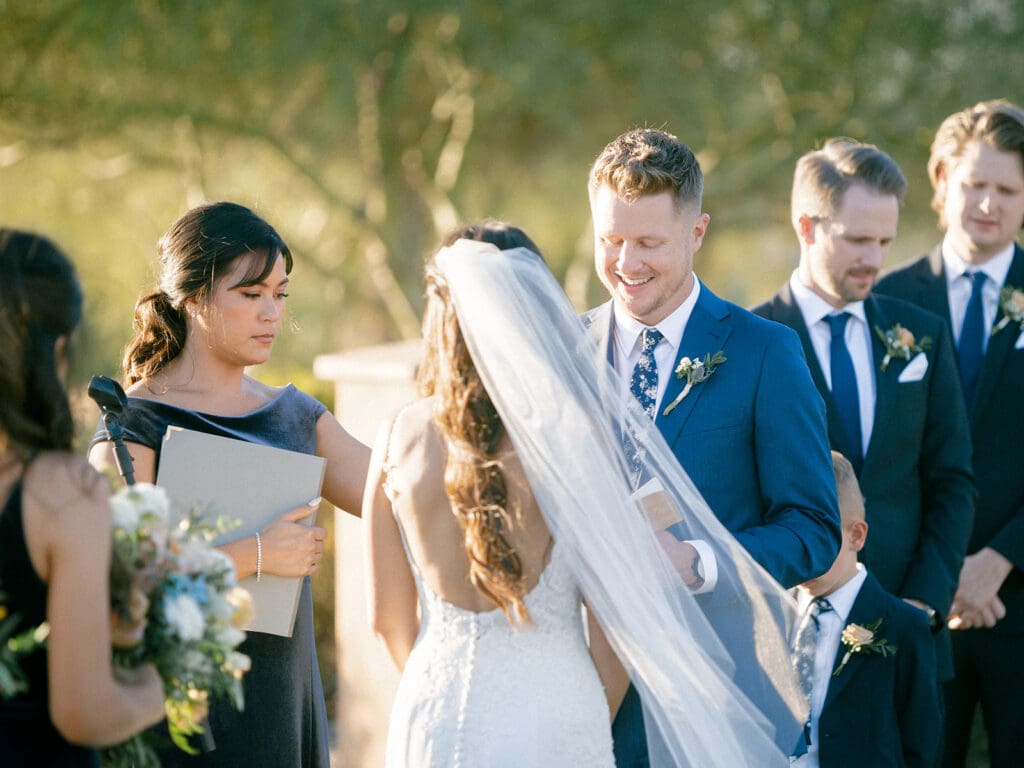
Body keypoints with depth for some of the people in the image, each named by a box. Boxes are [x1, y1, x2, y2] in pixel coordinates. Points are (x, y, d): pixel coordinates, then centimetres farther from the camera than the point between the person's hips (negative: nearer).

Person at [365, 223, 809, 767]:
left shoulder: (401, 437, -3)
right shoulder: (575, 437, -10)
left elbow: (387, 614, 4)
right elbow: (612, 616, -7)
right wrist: (593, 724, 9)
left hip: (434, 723, 2)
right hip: (549, 722, -2)